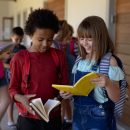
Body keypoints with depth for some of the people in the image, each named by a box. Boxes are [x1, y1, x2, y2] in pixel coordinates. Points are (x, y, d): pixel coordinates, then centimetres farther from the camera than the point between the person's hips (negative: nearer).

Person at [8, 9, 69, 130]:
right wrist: (21, 98, -21)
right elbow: (13, 88, -1)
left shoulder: (59, 56, -1)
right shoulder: (19, 58, -8)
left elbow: (64, 84, 4)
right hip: (28, 118, -2)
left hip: (53, 117, 2)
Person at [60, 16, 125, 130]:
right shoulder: (80, 60, 2)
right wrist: (69, 92, -6)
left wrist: (108, 84, -31)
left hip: (98, 118, -5)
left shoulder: (109, 61, -13)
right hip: (79, 115, 5)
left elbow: (116, 98, -13)